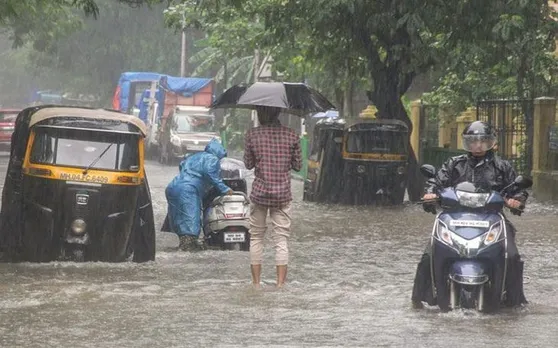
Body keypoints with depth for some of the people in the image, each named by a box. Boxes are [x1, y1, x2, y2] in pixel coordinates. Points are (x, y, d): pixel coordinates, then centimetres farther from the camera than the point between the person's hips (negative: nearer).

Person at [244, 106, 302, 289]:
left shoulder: (252, 135, -5)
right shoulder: (291, 135, -2)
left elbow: (248, 164, 3)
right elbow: (297, 165, 5)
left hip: (259, 193, 0)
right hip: (283, 194, 1)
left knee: (256, 238, 11)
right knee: (281, 240, 4)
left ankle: (256, 283, 11)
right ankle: (280, 284, -1)